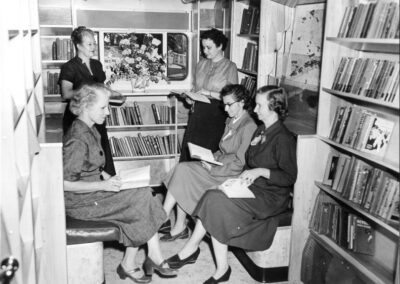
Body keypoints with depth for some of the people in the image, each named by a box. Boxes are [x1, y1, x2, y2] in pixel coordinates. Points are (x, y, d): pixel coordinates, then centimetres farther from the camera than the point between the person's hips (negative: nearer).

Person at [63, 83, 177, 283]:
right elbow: (65, 184, -22)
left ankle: (129, 265, -1)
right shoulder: (78, 139, -21)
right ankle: (155, 258, 3)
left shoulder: (90, 130, 9)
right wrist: (104, 185, -23)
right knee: (142, 198, -13)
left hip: (93, 190, 9)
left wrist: (108, 178, 2)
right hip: (81, 201, -9)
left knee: (141, 195, -7)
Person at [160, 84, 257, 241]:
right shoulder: (231, 121, 15)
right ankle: (180, 227, -10)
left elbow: (240, 163, -18)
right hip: (220, 164, 9)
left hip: (232, 175, -9)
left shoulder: (249, 127, -14)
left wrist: (213, 169, -17)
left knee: (183, 171, -18)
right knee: (182, 168, -12)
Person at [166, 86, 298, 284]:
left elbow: (290, 177, -15)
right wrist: (247, 174, 2)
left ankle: (191, 249, -6)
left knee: (215, 201, -23)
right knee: (213, 197, -17)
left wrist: (261, 171, -23)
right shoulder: (261, 131, 15)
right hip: (253, 188, 8)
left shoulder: (283, 138, -13)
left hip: (271, 197, -8)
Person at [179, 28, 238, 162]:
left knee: (209, 150, -8)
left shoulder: (230, 67, -3)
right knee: (188, 149, 0)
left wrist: (210, 93, -15)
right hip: (198, 110, 5)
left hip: (216, 113, -5)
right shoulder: (201, 64, 13)